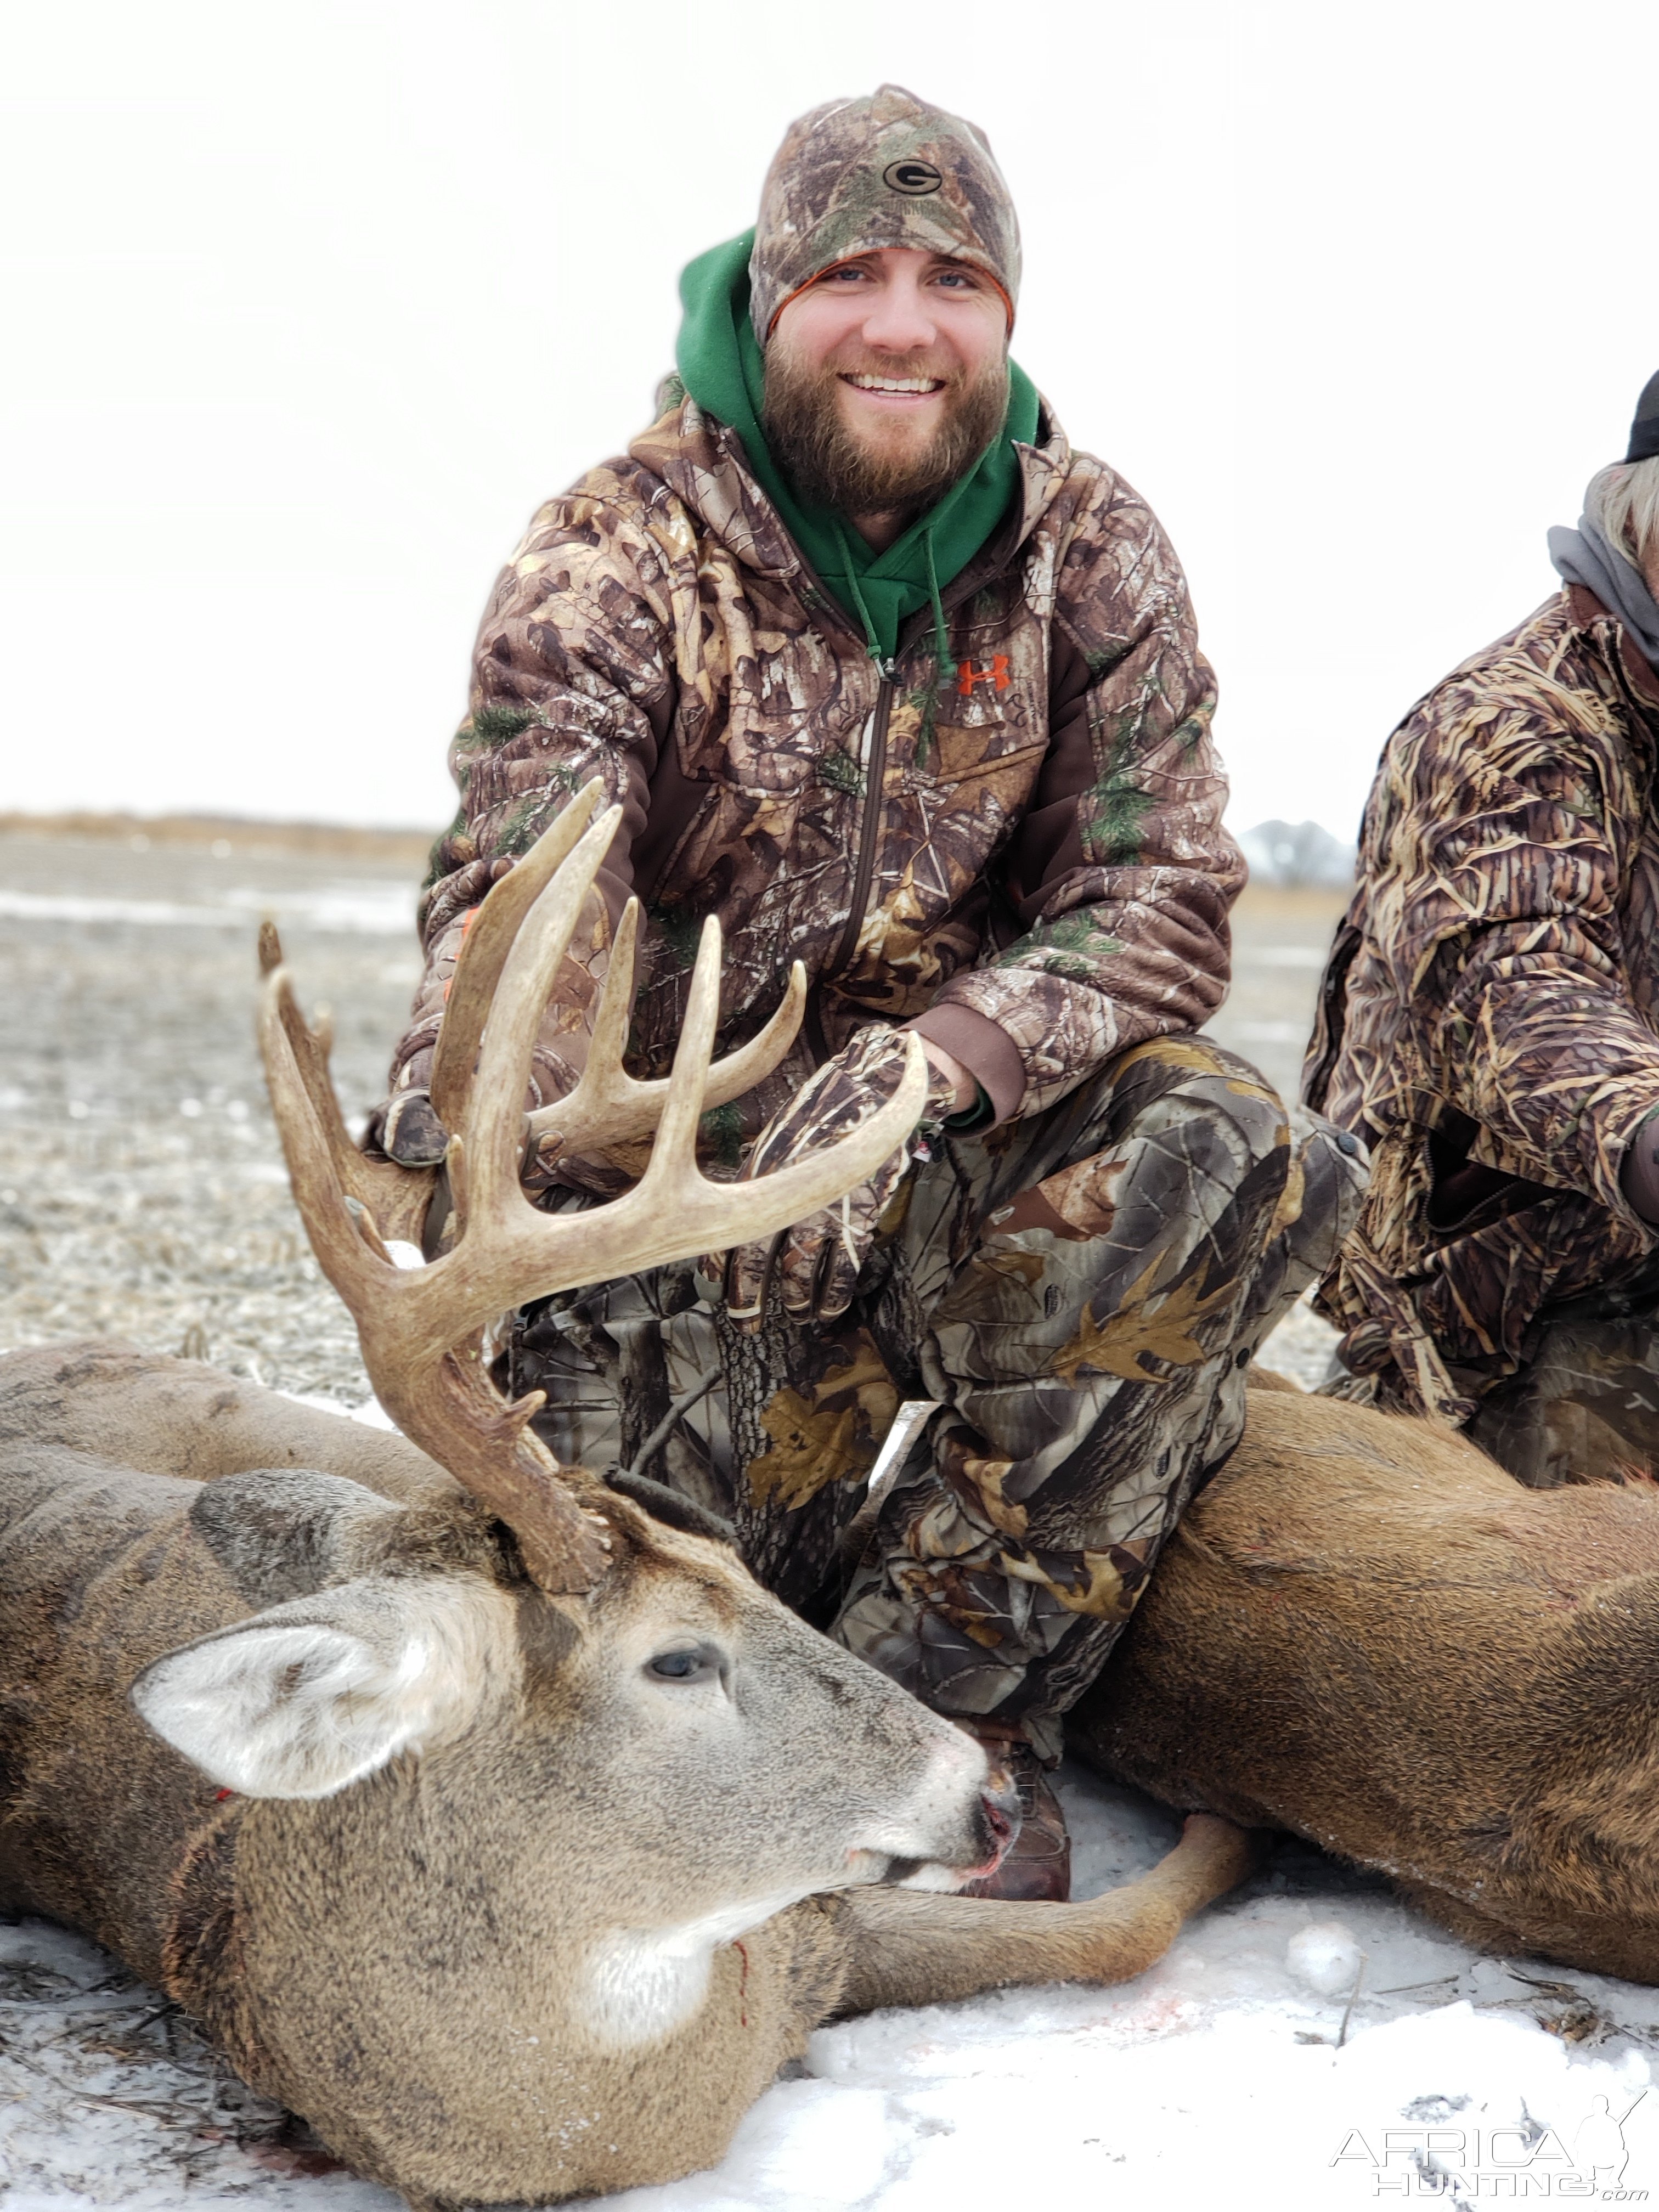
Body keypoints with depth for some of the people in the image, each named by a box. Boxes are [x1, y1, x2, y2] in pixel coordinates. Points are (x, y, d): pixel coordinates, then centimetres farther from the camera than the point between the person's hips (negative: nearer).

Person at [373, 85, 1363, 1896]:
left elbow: (1161, 900, -8)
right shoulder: (618, 550, -9)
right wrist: (443, 1179, -45)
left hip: (970, 1121, 2)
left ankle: (945, 1691, -16)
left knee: (1219, 1165, -28)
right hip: (665, 1150, -2)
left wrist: (928, 1062, -28)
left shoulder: (1092, 550, -1)